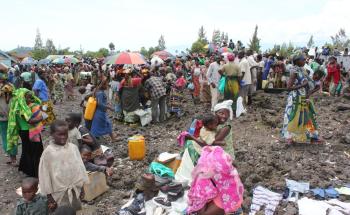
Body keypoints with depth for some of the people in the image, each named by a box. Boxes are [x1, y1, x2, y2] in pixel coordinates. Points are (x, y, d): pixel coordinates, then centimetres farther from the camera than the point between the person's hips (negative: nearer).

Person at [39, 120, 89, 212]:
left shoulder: (73, 147, -5)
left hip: (74, 190, 3)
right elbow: (44, 174, -9)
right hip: (59, 192, -3)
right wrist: (49, 195, -5)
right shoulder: (48, 151, -14)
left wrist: (81, 186, 8)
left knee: (76, 211, 15)